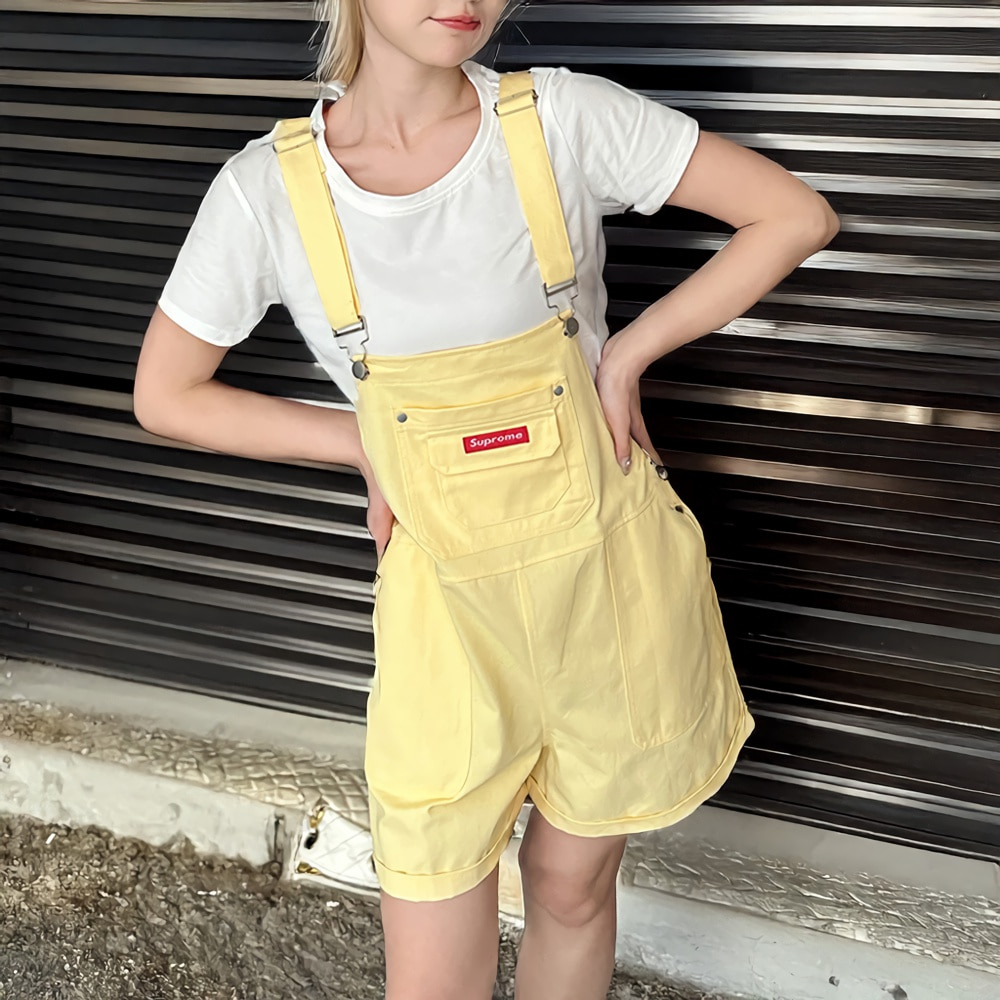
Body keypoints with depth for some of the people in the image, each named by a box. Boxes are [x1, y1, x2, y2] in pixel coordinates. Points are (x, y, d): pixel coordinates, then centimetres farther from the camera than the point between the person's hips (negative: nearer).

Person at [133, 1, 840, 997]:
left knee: (571, 885, 20)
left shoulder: (565, 118, -11)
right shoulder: (268, 187, -10)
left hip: (612, 575, 1)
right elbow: (164, 397, 2)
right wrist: (369, 445, -4)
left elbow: (798, 216, -4)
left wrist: (627, 352, -9)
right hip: (448, 602, 0)